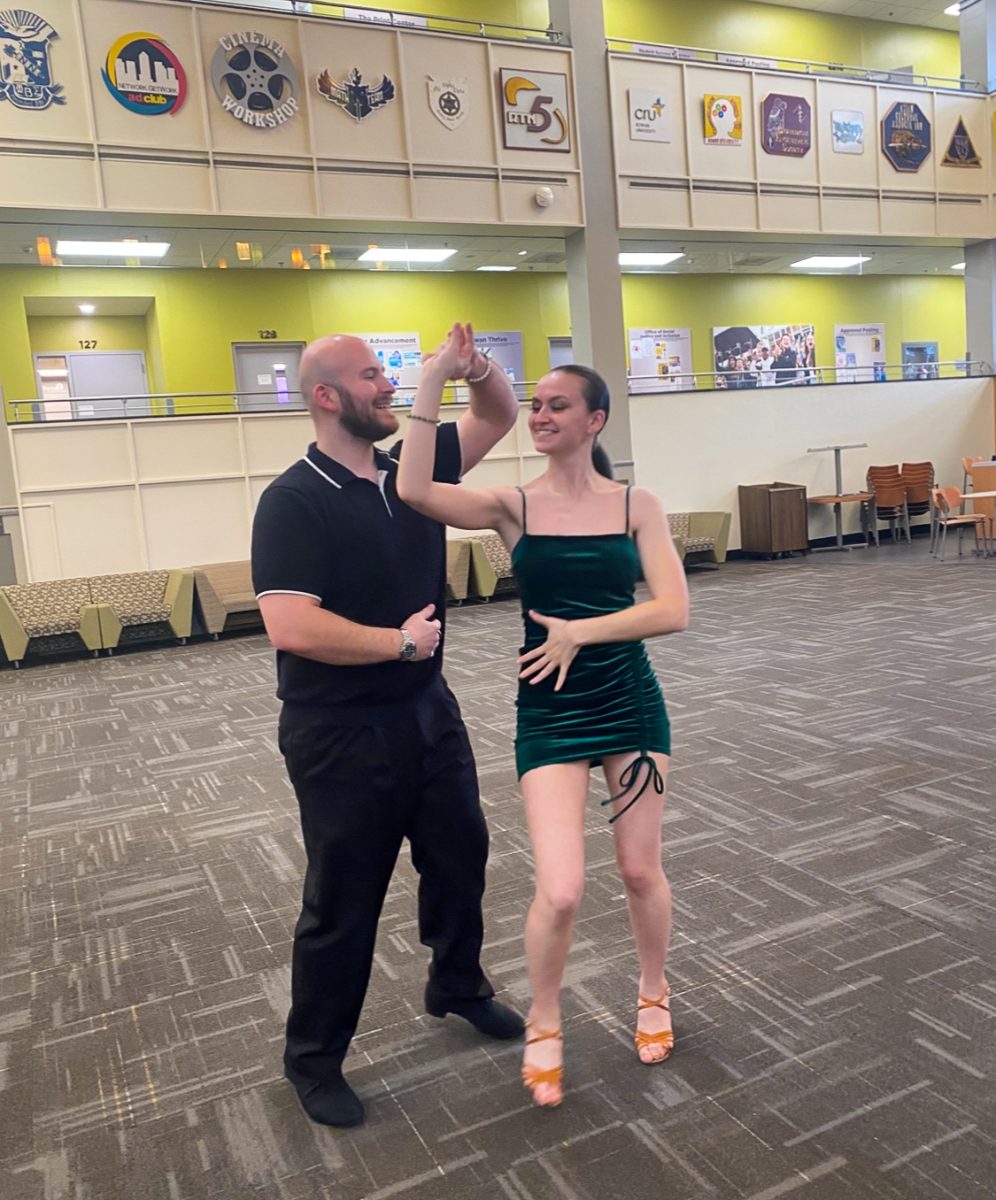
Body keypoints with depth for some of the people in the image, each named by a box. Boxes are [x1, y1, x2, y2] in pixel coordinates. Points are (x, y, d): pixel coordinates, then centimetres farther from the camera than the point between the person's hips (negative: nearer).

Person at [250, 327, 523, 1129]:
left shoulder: (413, 466, 2)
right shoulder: (293, 501, -18)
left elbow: (500, 417, 12)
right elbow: (290, 627, -28)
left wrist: (476, 369, -9)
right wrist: (400, 642, -18)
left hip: (428, 709, 7)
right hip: (341, 733, -7)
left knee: (460, 855, 21)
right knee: (344, 899, 7)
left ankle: (458, 986, 47)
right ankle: (314, 1059, 29)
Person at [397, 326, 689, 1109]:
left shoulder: (636, 505, -2)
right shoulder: (513, 506, -4)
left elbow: (673, 610, -11)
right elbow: (415, 491, -21)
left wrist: (578, 632, -17)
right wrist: (434, 381, -20)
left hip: (632, 704, 1)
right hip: (549, 714, -1)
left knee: (642, 870, 13)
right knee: (561, 892, -8)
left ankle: (654, 995, 44)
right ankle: (543, 1026, 23)